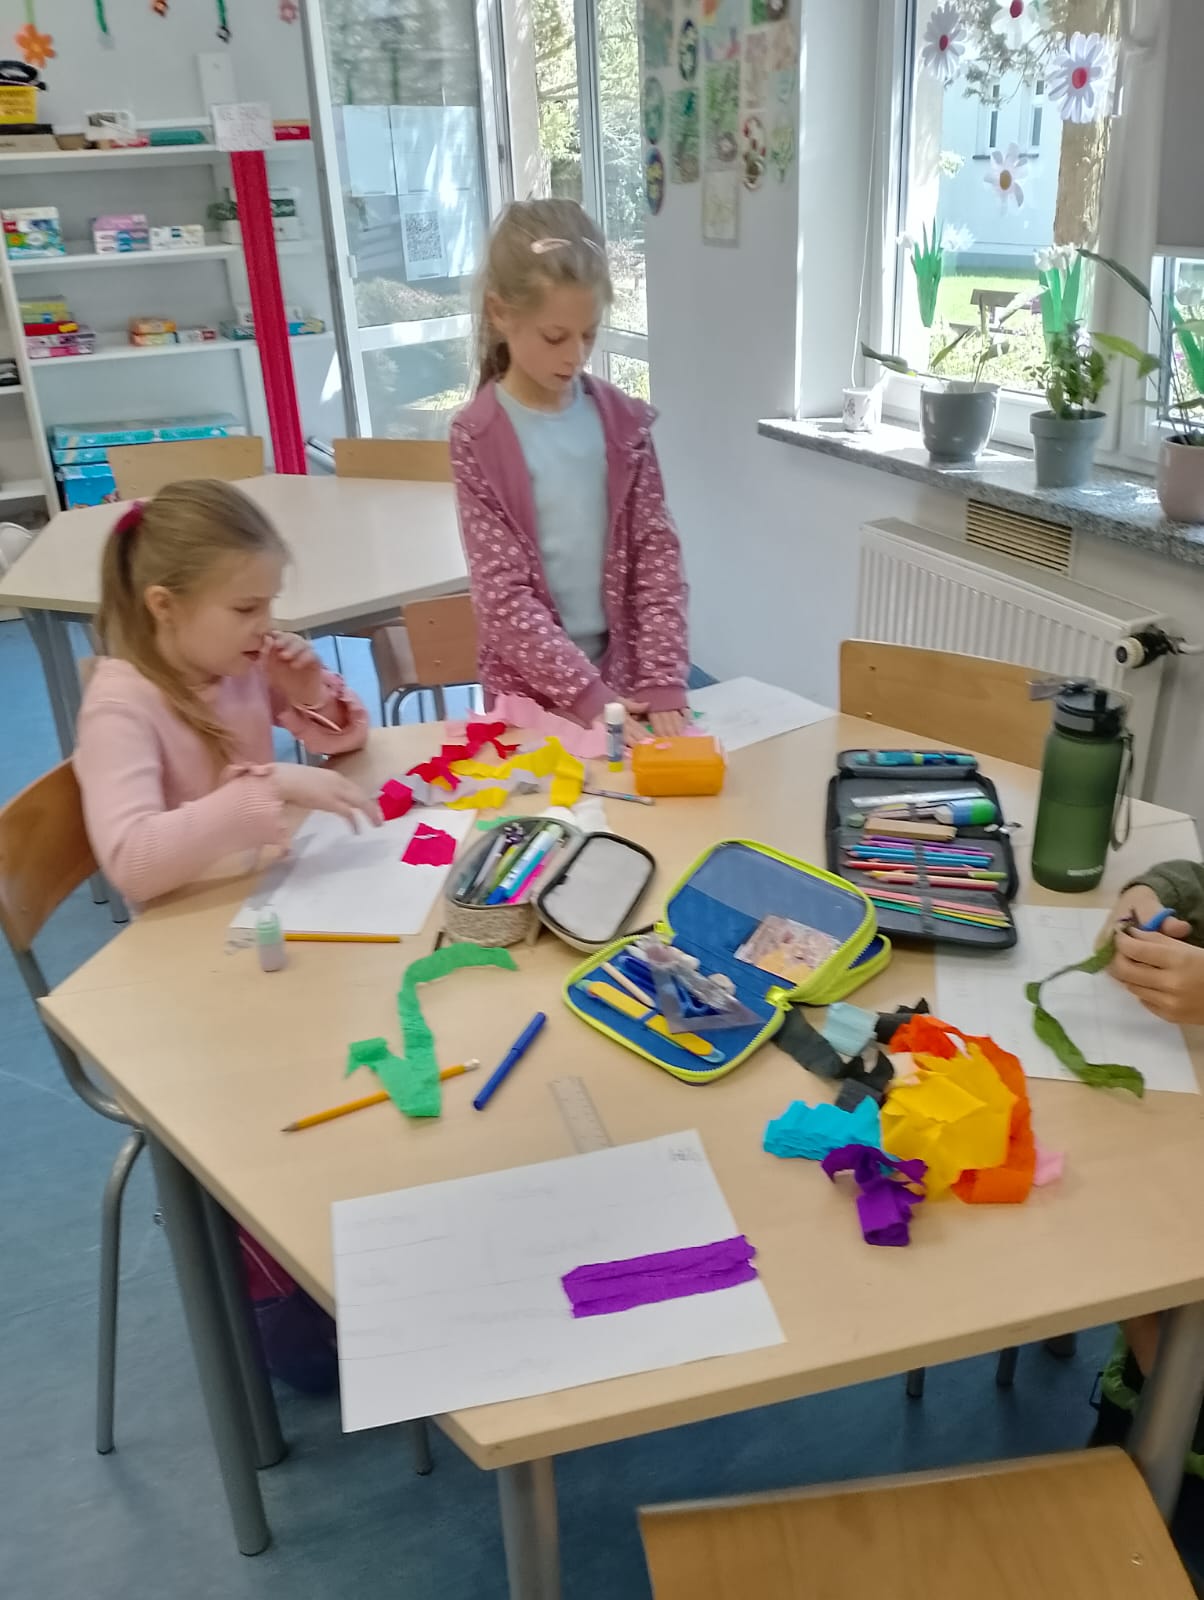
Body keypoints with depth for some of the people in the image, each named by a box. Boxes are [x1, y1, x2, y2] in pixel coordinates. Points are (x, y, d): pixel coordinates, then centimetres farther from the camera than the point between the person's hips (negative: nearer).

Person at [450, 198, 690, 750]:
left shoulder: (623, 420, 0)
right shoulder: (477, 437, -10)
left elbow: (656, 553, -1)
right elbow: (501, 592, -13)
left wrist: (662, 679, -11)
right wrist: (588, 695, -19)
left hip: (623, 668, 3)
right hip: (533, 686, -3)